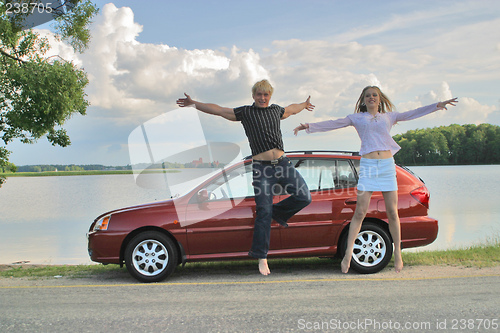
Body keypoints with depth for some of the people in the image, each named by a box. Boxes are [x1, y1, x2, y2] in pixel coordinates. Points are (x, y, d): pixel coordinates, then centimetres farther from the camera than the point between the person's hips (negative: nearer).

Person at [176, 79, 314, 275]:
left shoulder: (277, 110, 16)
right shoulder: (245, 112, 5)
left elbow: (292, 109, 38)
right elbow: (217, 110, 9)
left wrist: (305, 105, 56)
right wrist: (194, 103, 8)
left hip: (283, 163, 4)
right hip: (261, 168, -4)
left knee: (304, 197, -9)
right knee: (264, 213, -5)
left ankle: (278, 213, 20)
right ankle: (261, 258, 5)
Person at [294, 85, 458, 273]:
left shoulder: (389, 116, 17)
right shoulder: (357, 118, 13)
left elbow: (412, 114, 17)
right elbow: (333, 124, 8)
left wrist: (438, 105, 13)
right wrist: (309, 127, -1)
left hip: (387, 165, 2)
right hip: (367, 166, -2)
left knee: (392, 212, 2)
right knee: (360, 212, -8)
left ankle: (397, 253, 14)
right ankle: (348, 254, -4)